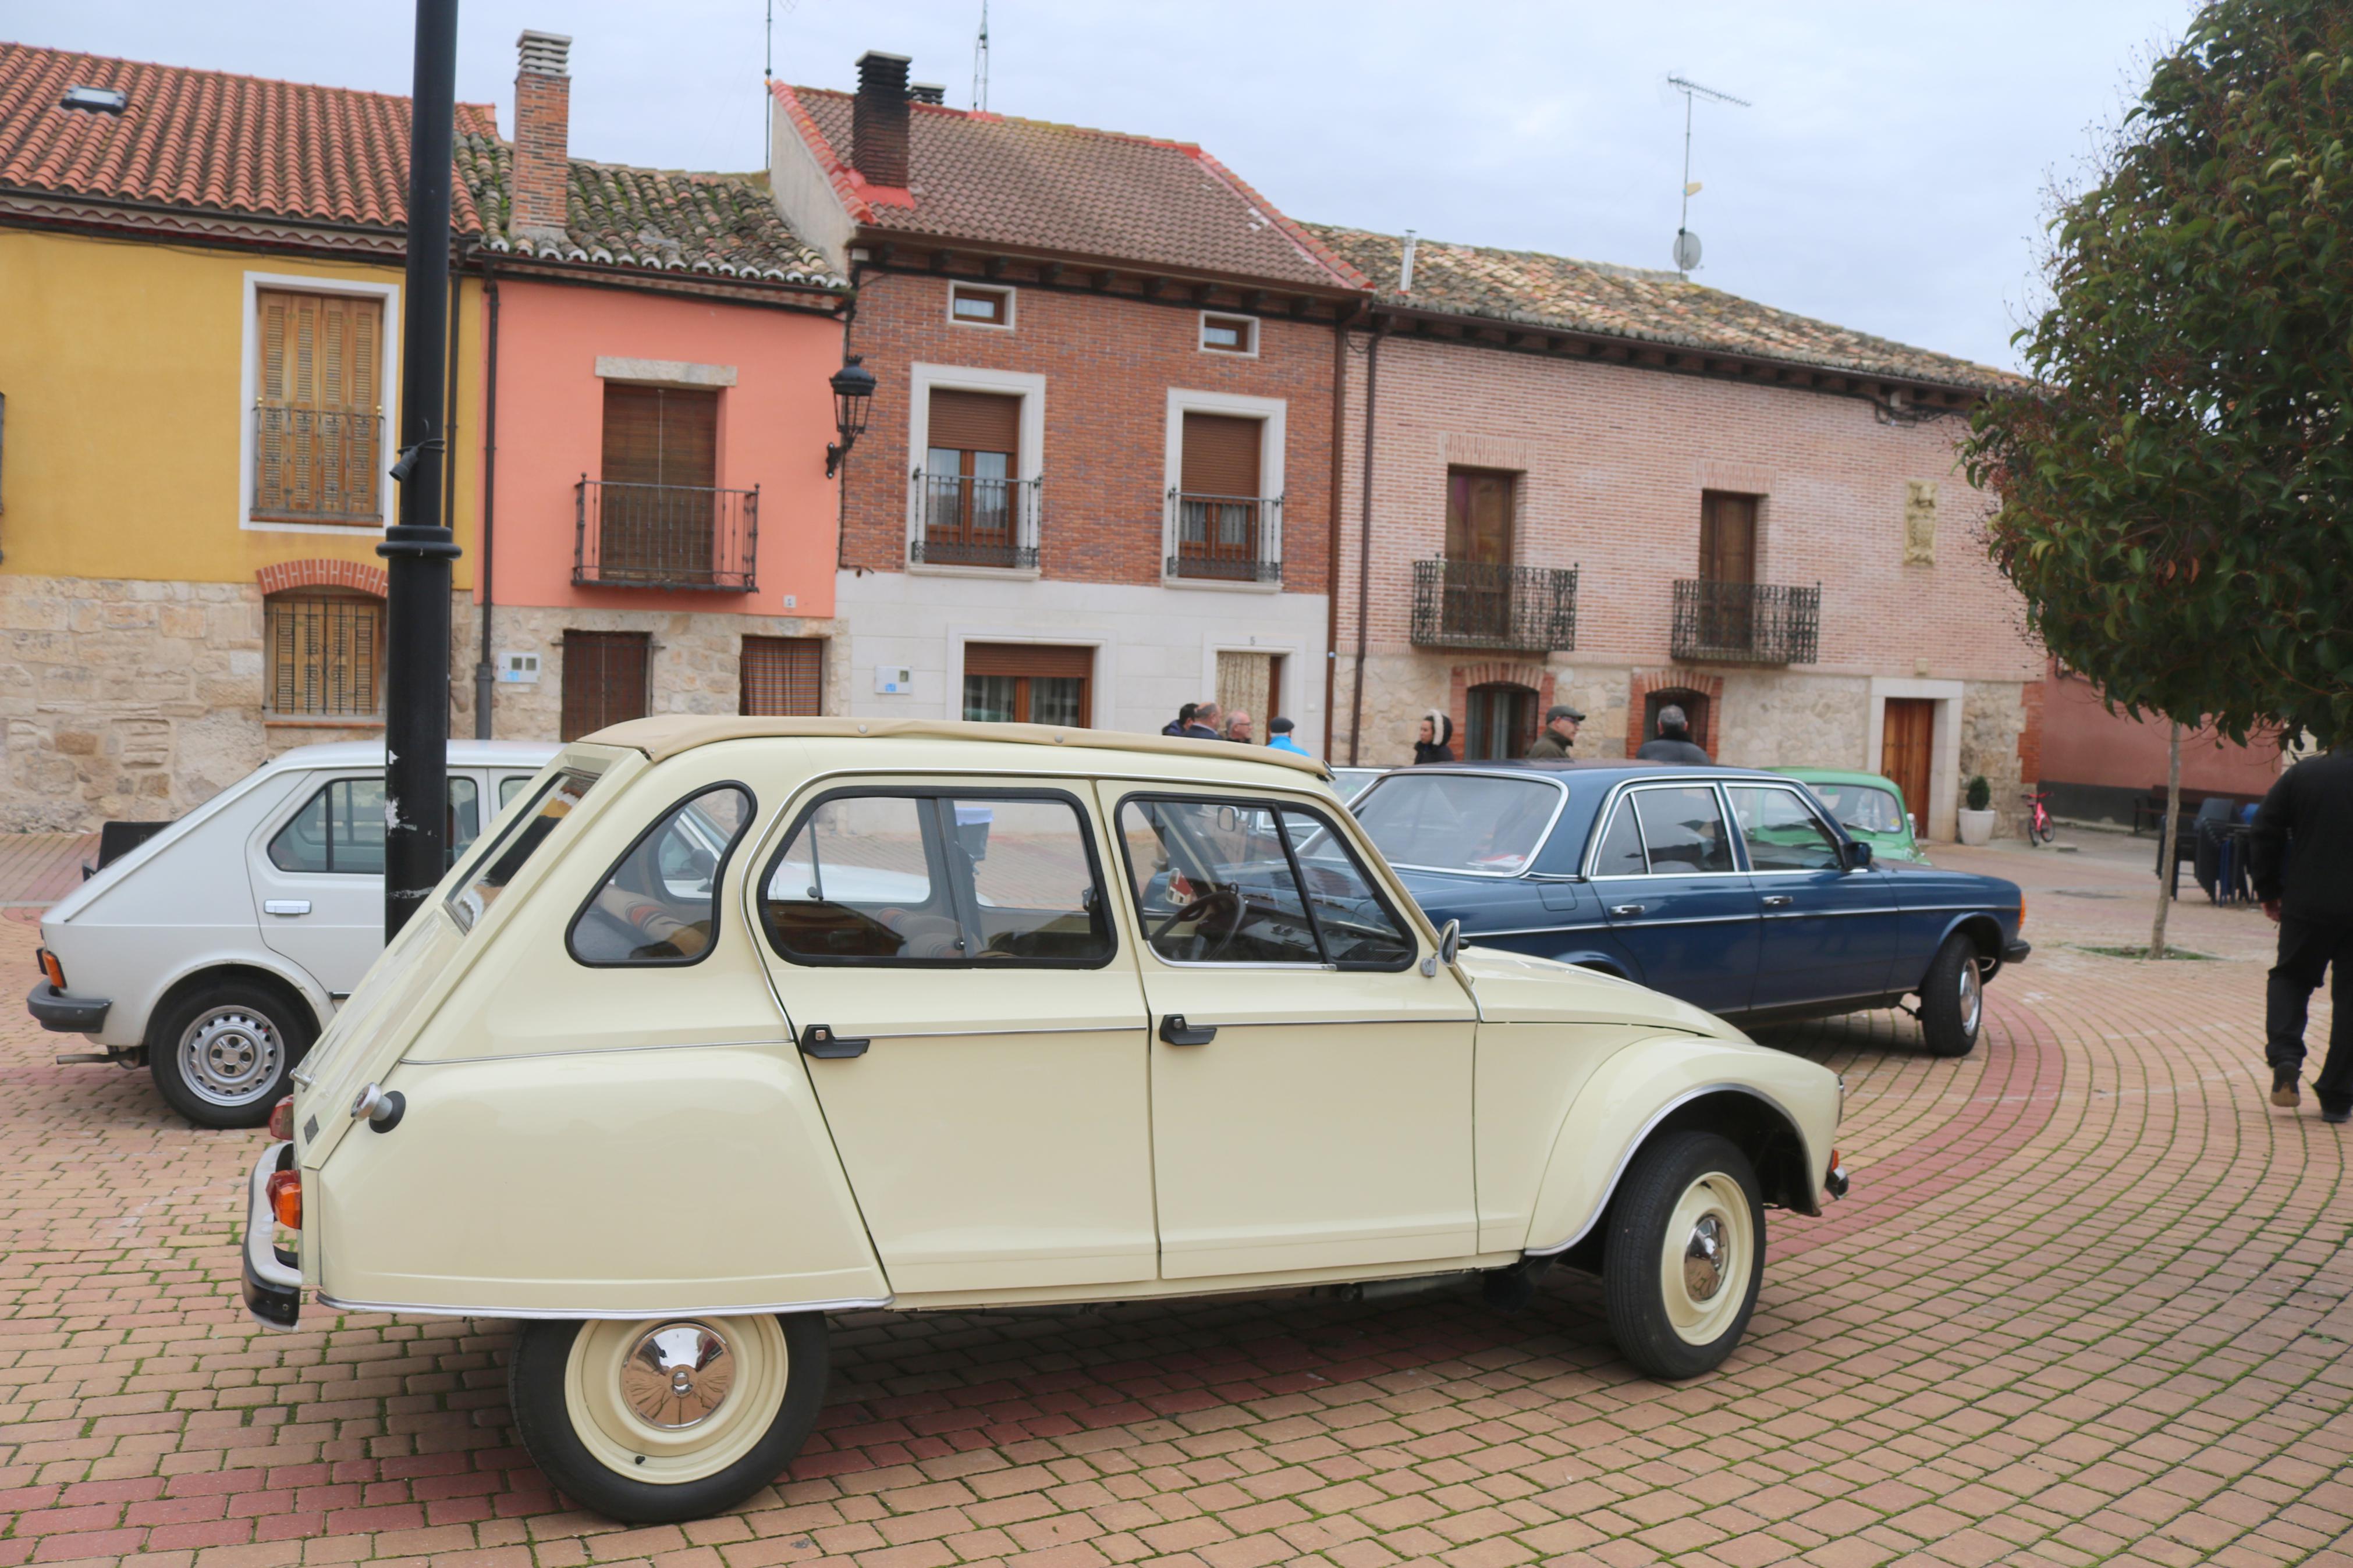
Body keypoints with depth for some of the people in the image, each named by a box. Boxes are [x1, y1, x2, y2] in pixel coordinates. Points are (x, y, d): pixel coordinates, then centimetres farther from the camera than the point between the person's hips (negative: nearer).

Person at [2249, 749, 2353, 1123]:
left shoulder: (2302, 774, -1)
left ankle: (2285, 1058, -5)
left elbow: (2263, 834, -2)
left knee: (2290, 977, 18)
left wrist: (2269, 890, 8)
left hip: (2308, 903, 0)